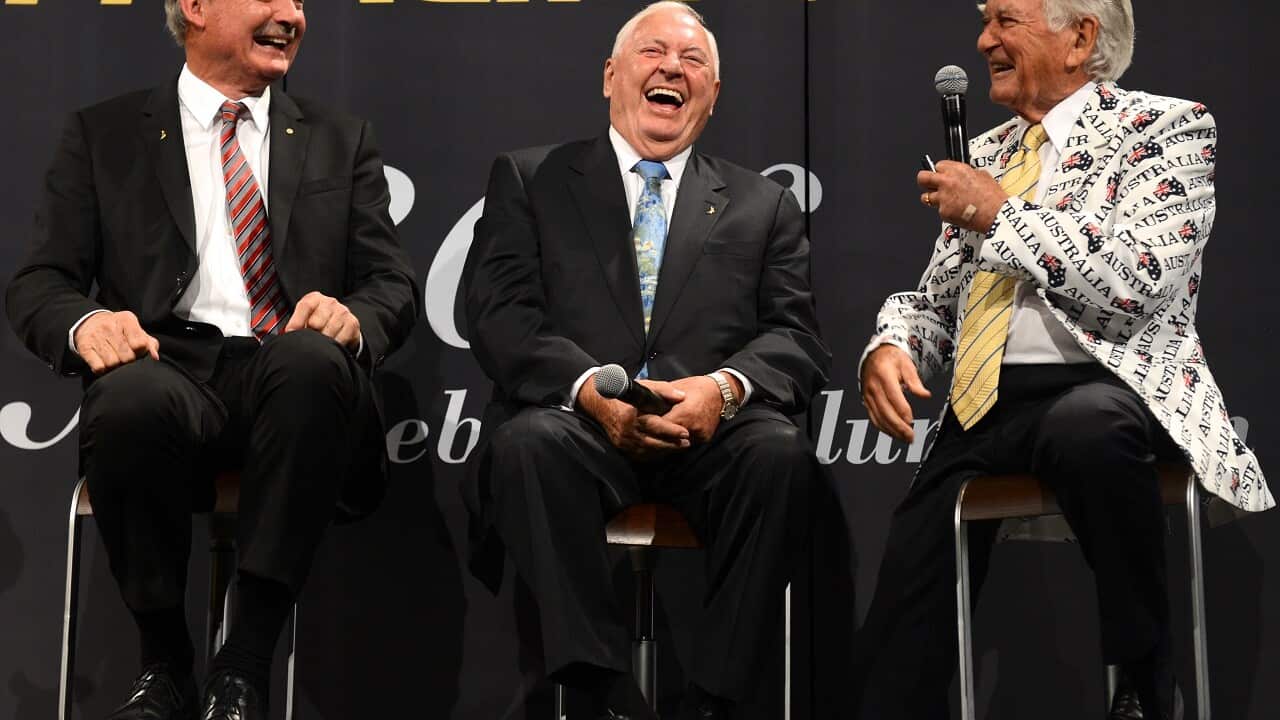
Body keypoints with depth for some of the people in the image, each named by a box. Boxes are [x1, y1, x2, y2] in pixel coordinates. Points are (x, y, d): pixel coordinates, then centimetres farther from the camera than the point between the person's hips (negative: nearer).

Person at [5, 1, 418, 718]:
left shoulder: (343, 142, 21)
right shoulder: (104, 135, 17)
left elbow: (394, 283, 14)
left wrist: (354, 318, -12)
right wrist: (84, 322, -15)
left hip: (295, 374, 1)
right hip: (170, 369, -1)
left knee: (313, 356, -36)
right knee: (131, 398, -38)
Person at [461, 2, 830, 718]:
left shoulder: (765, 206, 22)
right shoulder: (529, 179, 17)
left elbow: (796, 338, 10)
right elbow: (501, 315, 4)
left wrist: (724, 386, -14)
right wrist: (593, 389, -16)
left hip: (711, 428, 1)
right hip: (578, 420, -1)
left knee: (782, 453, -32)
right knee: (526, 441, -35)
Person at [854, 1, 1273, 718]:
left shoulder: (1166, 127, 1)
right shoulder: (986, 153, 20)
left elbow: (1138, 283, -15)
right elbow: (935, 299, 23)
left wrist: (998, 215, -9)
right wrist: (891, 346, 0)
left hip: (1103, 393, -5)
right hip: (981, 410, 6)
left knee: (1085, 428, -40)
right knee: (901, 644, -10)